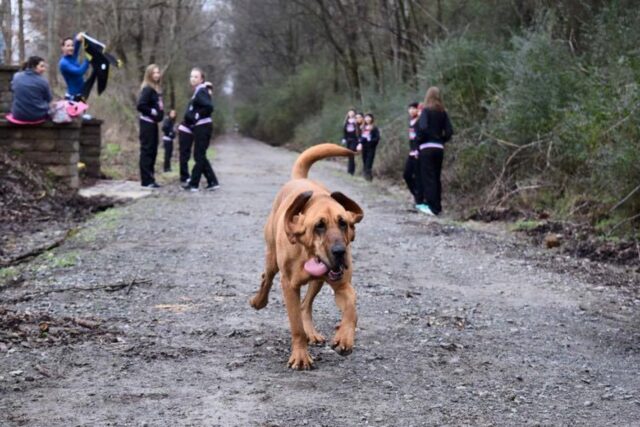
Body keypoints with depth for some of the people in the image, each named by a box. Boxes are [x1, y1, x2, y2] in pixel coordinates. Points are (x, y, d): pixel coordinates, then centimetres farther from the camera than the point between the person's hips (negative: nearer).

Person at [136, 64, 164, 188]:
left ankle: (149, 178, 17)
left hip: (153, 123, 9)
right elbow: (140, 106, -22)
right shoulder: (147, 89, -14)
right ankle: (146, 180, -4)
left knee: (153, 151, 11)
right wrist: (152, 112, -17)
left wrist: (160, 113, 2)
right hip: (147, 123, -9)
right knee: (147, 150, -6)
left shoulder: (157, 89, 13)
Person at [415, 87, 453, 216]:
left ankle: (433, 207, -6)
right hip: (439, 148, 5)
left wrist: (419, 141, -5)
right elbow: (449, 131, 2)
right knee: (436, 177, 13)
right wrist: (441, 141, 13)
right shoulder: (443, 113, 8)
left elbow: (423, 128, -20)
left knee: (428, 177, -2)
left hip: (427, 148, -5)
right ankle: (437, 205, 16)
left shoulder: (426, 111, -7)